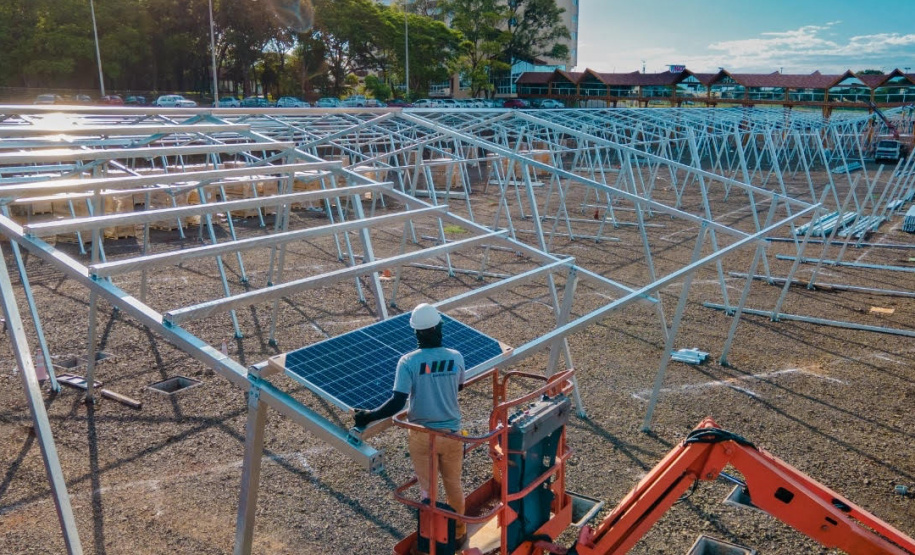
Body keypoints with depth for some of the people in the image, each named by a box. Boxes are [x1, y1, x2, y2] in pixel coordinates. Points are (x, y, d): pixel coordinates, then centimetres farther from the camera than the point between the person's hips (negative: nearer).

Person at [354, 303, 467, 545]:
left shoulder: (408, 362, -19)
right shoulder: (456, 357, -11)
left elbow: (397, 403, -25)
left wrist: (369, 416, -14)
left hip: (422, 435, -2)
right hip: (451, 433, 2)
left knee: (428, 489, 16)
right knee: (454, 486, 22)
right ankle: (458, 532, 41)